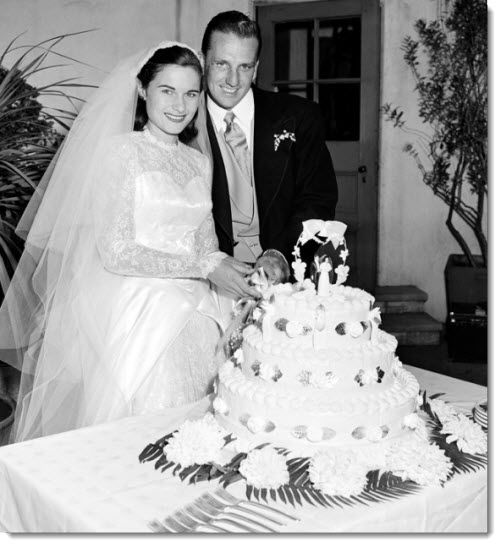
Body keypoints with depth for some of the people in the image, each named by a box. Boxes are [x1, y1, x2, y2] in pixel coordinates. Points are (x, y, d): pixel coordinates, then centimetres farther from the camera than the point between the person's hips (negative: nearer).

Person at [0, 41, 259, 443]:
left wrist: (244, 270, -3)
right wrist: (206, 267, -18)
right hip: (133, 316, -5)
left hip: (192, 315, 6)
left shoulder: (200, 163, 13)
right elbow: (115, 252, -13)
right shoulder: (118, 151, -6)